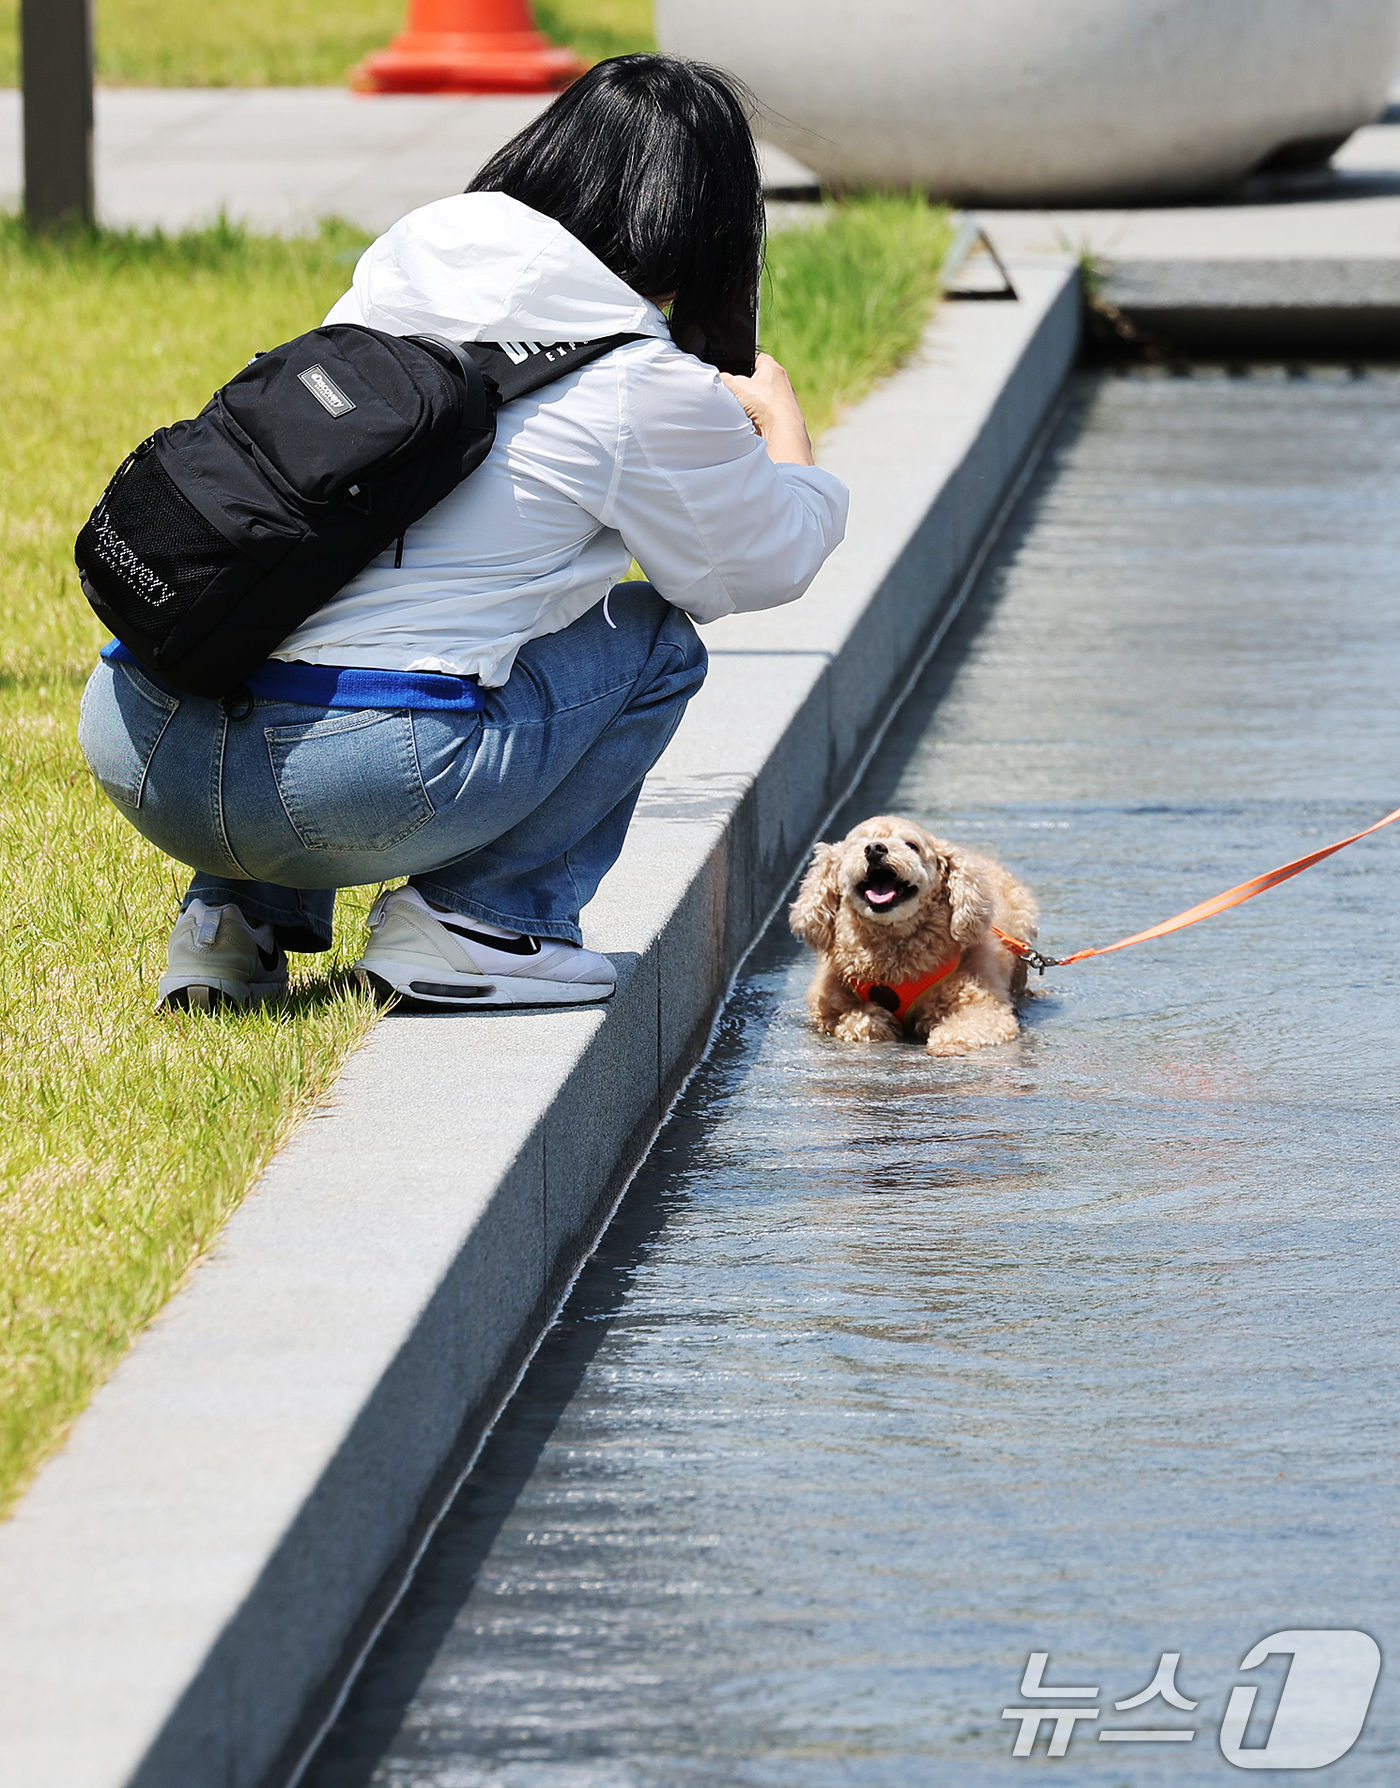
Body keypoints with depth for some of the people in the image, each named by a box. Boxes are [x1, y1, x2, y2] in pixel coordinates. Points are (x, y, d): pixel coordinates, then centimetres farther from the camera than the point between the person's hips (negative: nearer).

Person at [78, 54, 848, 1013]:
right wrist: (780, 419, 38)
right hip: (355, 786, -6)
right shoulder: (648, 392, -2)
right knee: (656, 637, 16)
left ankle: (238, 914, 24)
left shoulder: (404, 254, 15)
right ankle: (479, 918, 7)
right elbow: (767, 563, 17)